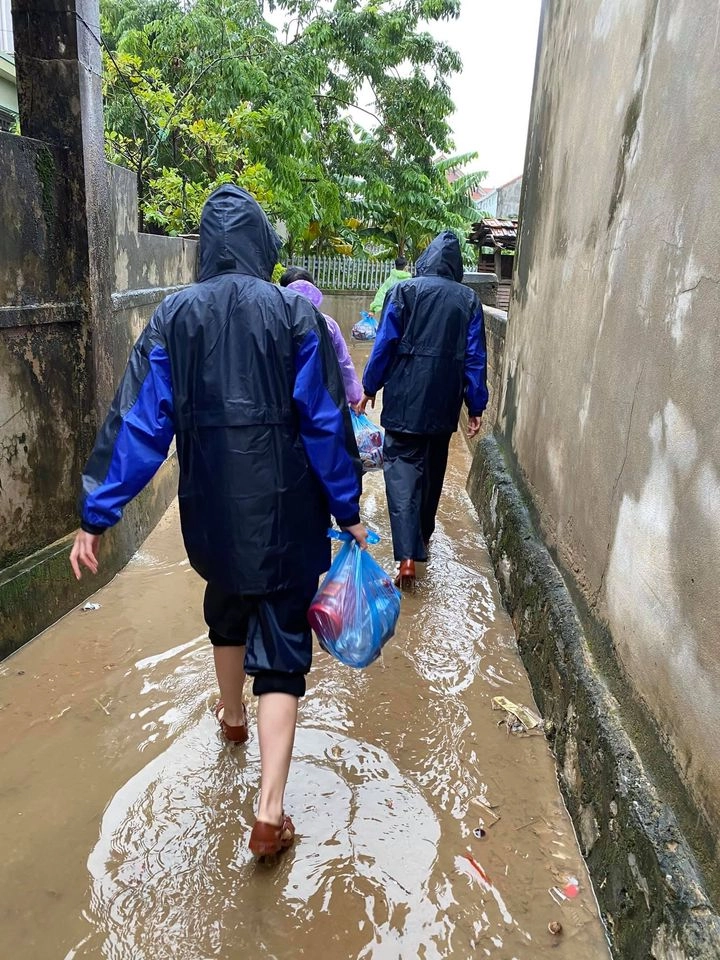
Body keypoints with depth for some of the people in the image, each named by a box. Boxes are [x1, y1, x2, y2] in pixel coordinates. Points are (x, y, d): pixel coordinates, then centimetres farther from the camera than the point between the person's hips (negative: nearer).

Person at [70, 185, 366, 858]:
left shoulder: (174, 315, -3)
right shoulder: (296, 314, -8)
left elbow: (138, 421, -7)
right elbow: (325, 422, -9)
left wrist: (97, 513, -2)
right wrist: (347, 510, -1)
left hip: (212, 506, 3)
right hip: (284, 506, -2)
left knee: (227, 604, 29)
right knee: (281, 639, 6)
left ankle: (232, 714, 53)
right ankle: (270, 812, 3)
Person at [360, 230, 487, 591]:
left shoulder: (404, 290, -2)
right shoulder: (468, 299, 5)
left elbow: (385, 344, -5)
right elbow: (475, 356, 2)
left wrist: (370, 387, 6)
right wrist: (476, 405, 6)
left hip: (406, 399, -3)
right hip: (445, 402, 4)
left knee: (403, 470, -4)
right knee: (433, 470, 19)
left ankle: (408, 556, -15)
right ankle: (423, 537, 36)